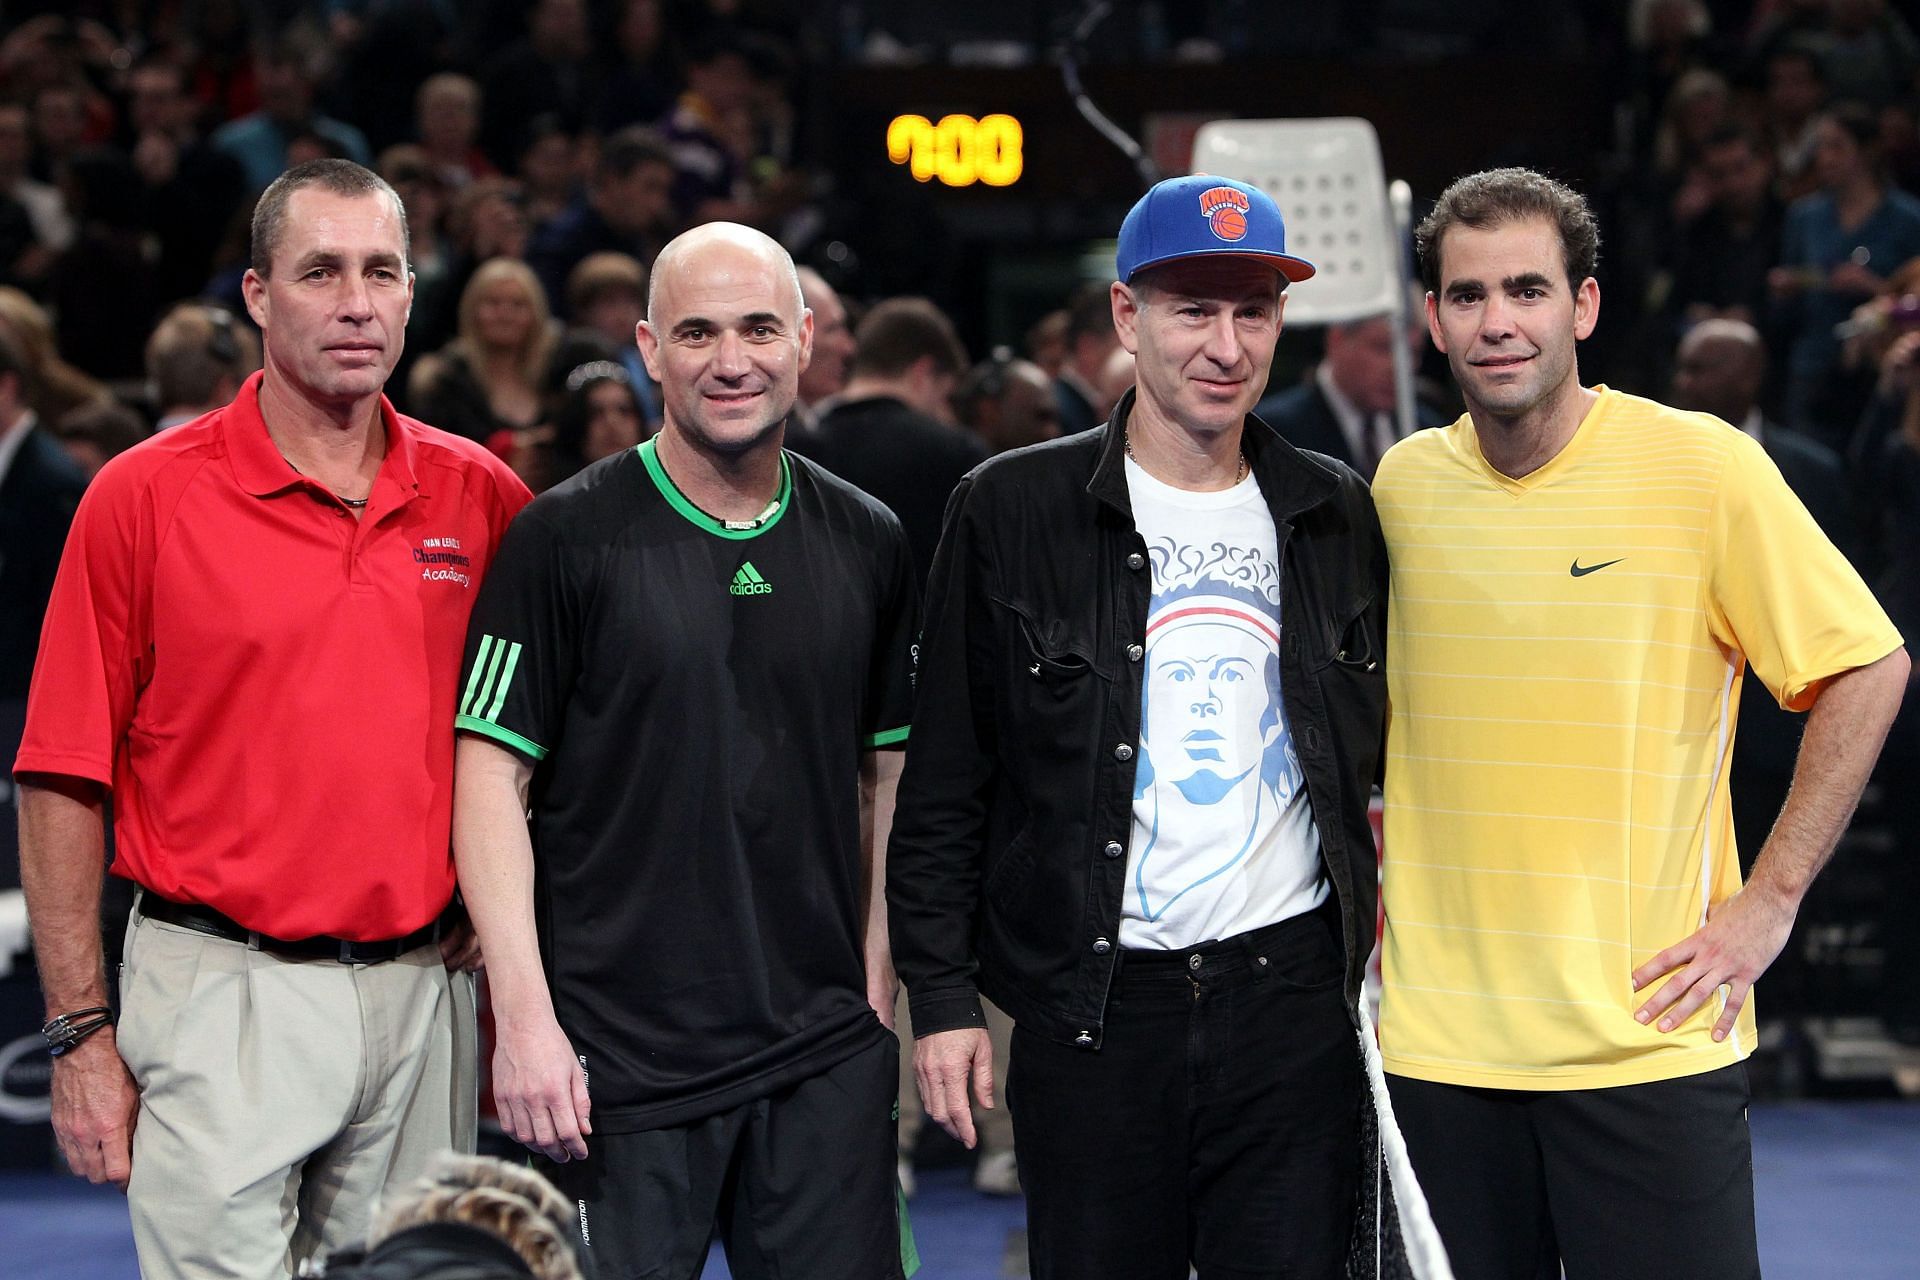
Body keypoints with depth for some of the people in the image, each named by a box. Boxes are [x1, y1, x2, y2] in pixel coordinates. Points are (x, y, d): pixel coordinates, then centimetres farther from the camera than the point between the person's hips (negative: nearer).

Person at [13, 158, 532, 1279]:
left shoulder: (483, 497, 6)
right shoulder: (144, 497, -3)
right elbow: (64, 779, -3)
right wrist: (82, 1030, -6)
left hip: (422, 996, 4)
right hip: (222, 995, -3)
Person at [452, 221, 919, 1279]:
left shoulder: (866, 543, 8)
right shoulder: (565, 538, -5)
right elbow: (491, 775, -7)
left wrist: (878, 985, 8)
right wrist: (523, 1015, -13)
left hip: (826, 1057, 4)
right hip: (618, 1061, -3)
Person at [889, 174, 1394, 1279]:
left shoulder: (1336, 515, 9)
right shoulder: (1013, 511, 1)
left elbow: (1391, 750, 18)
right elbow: (944, 783, 2)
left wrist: (1397, 950, 10)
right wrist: (943, 993, -2)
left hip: (1292, 991, 2)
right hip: (1092, 1003, -2)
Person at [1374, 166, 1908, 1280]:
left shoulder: (1706, 465, -6)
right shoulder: (1402, 484, 5)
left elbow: (1869, 667, -1)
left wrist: (1770, 899, -5)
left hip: (1647, 1031, -3)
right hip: (1438, 1044, 3)